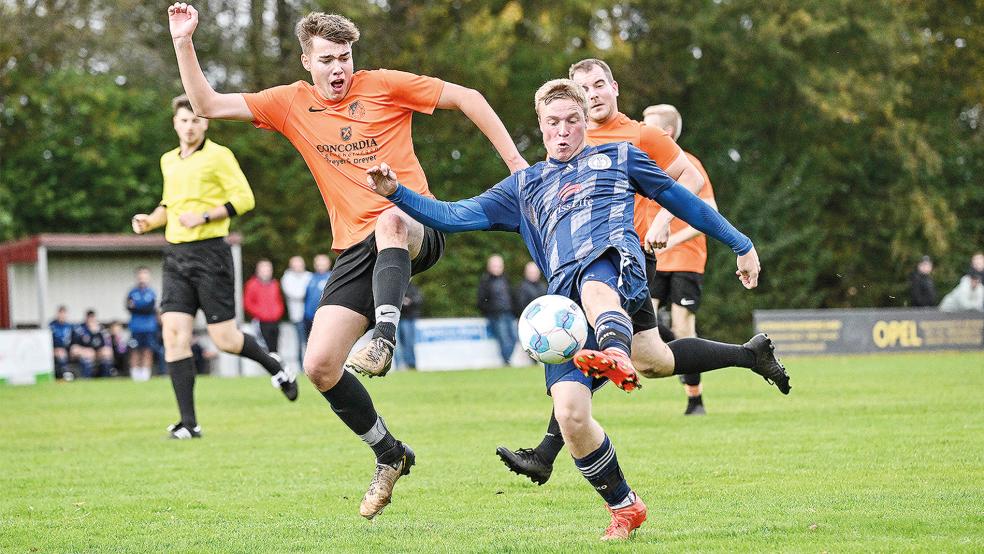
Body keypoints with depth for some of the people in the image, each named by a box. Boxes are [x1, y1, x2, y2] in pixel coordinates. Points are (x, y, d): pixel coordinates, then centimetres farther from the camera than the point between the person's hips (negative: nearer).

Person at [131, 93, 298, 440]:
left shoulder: (218, 156, -4)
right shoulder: (169, 161, 16)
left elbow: (244, 198, -10)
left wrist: (204, 217, -19)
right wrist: (150, 220, 10)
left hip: (209, 252, -6)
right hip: (175, 255, 6)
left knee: (224, 339, -4)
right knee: (173, 334, -8)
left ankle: (278, 370, 26)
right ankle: (188, 423, -8)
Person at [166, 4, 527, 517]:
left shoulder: (383, 85, 3)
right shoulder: (291, 103, 12)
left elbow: (466, 98, 6)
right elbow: (208, 105, 9)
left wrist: (513, 160, 1)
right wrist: (183, 42, -2)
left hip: (415, 231, -4)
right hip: (356, 249, 4)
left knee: (388, 220, -43)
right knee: (320, 366, -7)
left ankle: (384, 340, -52)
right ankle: (389, 456, 11)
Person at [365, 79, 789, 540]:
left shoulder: (617, 157, 26)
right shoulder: (524, 186, 29)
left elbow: (679, 199, 32)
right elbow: (454, 216, 22)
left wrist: (740, 244, 34)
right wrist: (396, 193, 7)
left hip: (614, 260, -3)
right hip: (564, 300, 3)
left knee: (595, 290, -43)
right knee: (569, 416, -14)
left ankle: (616, 354, -77)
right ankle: (624, 507, 7)